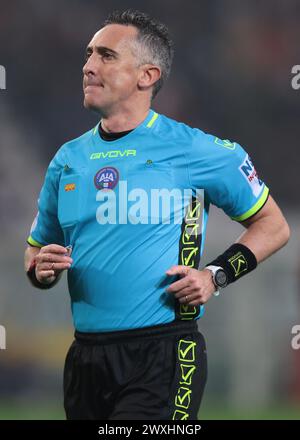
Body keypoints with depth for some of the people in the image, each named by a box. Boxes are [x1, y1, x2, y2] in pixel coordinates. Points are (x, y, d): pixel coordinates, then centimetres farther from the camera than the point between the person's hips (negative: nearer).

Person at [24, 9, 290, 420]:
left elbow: (273, 226, 5)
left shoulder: (197, 151, -3)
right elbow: (36, 249, 22)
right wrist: (41, 270, -2)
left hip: (163, 356, -5)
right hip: (85, 356, 5)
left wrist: (216, 275, -8)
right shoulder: (68, 159, 11)